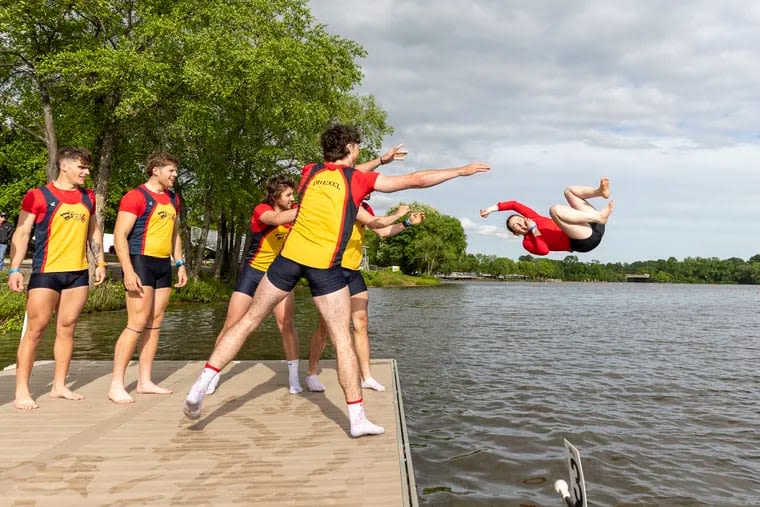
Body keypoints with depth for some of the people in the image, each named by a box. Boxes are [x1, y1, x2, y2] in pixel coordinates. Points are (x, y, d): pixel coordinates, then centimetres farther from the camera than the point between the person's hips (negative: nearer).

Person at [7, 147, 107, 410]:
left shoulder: (88, 197, 12)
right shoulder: (38, 196, -3)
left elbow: (94, 231, 21)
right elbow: (22, 233, -5)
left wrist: (100, 262, 15)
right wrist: (14, 269, -13)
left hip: (78, 273, 5)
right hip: (45, 273, -5)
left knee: (67, 329, 9)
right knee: (35, 330, -3)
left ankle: (59, 385, 18)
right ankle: (21, 390, 5)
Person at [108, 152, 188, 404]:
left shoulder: (173, 199, 16)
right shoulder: (135, 196, -8)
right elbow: (120, 235, -13)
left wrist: (180, 264, 16)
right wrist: (128, 271, -20)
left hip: (164, 265, 8)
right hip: (141, 262, -8)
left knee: (155, 324, 8)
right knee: (137, 323, -11)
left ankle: (145, 381, 16)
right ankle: (116, 385, -3)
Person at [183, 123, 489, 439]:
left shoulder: (310, 172, 14)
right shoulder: (359, 179, 2)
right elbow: (416, 180, 5)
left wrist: (381, 160, 42)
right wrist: (461, 171, 16)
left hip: (291, 255, 4)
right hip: (325, 265, -4)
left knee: (249, 320, 12)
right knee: (342, 339, 4)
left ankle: (200, 386, 9)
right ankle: (357, 418, 6)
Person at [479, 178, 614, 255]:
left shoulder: (533, 219, 20)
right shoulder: (528, 243, 3)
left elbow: (515, 205, 12)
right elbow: (544, 250, -19)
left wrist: (494, 207, 8)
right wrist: (534, 230, -13)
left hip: (593, 228, 7)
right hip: (585, 241, -7)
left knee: (569, 190, 12)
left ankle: (600, 191, -20)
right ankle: (600, 216, -30)